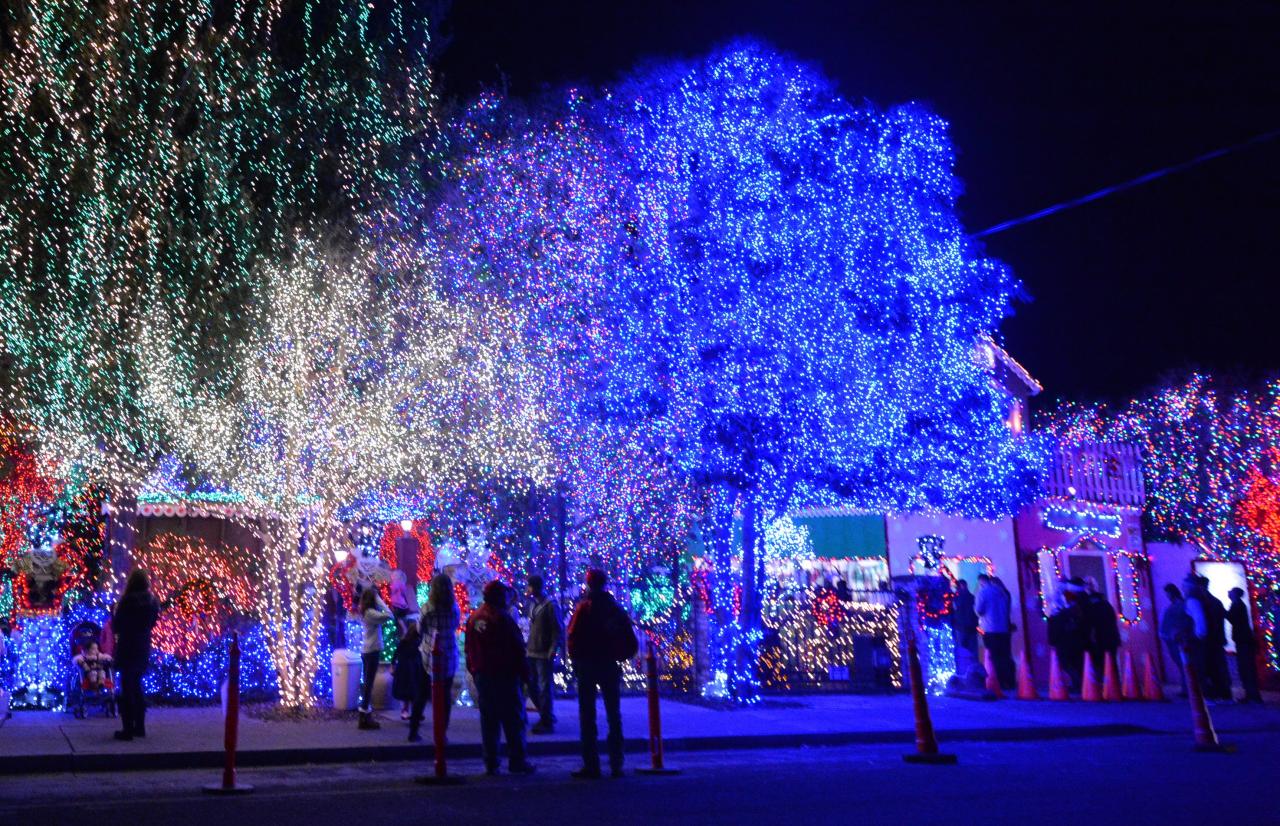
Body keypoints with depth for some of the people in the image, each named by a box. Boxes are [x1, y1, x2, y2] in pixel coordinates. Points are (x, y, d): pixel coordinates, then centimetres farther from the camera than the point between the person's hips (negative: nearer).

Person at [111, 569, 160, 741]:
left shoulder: (127, 601, -15)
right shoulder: (153, 602, 4)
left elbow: (116, 627, -8)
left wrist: (114, 610, 5)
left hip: (127, 650, -6)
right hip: (144, 650, 6)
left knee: (127, 689, 1)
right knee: (137, 688, 17)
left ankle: (128, 729, 2)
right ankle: (140, 727, 21)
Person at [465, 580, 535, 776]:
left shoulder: (473, 618, 9)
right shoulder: (502, 617, -13)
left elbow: (469, 649, 16)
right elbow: (517, 648, -13)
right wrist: (524, 673, -5)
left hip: (481, 676, 7)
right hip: (504, 675, -7)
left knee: (488, 720, 10)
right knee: (513, 719, 0)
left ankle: (490, 763, 10)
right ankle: (517, 761, 0)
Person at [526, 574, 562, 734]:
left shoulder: (550, 605, -10)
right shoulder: (533, 605, 13)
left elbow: (558, 631, -11)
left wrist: (552, 652, -17)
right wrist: (528, 646, 11)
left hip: (544, 655, -8)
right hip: (532, 653, 8)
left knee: (544, 688, -3)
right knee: (532, 687, 12)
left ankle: (546, 722, 6)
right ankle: (547, 715, 28)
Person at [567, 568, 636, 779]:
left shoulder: (584, 607, -10)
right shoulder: (616, 608, 4)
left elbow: (573, 637, -13)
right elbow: (631, 642, 5)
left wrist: (575, 660, 1)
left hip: (587, 666, -4)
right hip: (610, 667, 4)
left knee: (587, 716, 2)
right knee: (614, 716, 11)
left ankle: (591, 766, 0)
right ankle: (616, 765, 11)